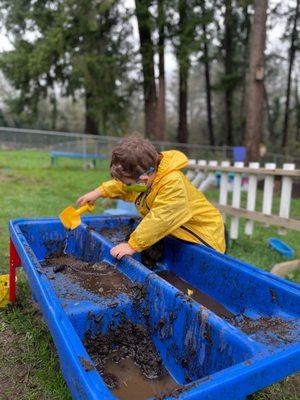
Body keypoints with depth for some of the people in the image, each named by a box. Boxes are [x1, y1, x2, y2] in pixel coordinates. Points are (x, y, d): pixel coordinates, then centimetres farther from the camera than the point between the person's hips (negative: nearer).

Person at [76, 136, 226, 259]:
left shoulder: (174, 183, -36)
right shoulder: (148, 171, -7)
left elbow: (159, 219, -36)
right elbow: (121, 185, 13)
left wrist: (133, 246, -31)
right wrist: (100, 191, 6)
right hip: (178, 233, 8)